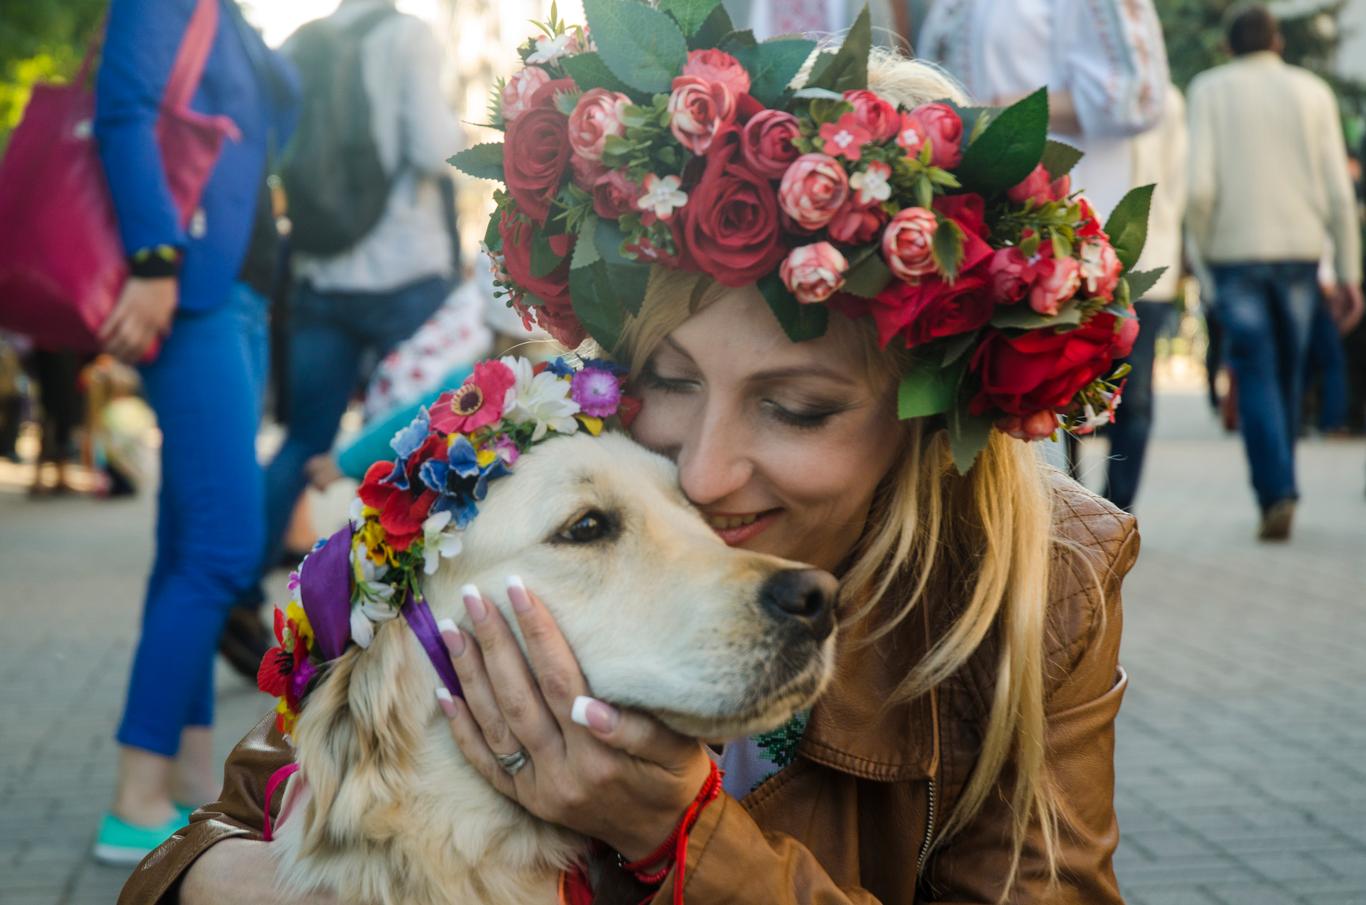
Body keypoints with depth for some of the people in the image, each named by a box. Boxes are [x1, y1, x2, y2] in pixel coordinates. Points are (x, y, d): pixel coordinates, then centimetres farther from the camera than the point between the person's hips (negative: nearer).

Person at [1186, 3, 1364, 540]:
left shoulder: (1208, 90, 2)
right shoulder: (1312, 92, 7)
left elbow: (1200, 186, -10)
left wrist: (1202, 251, 5)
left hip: (1235, 252, -2)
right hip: (1299, 249, 2)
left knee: (1255, 376, -1)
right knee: (1288, 375, 14)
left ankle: (1277, 494, -16)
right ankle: (1277, 488, 22)